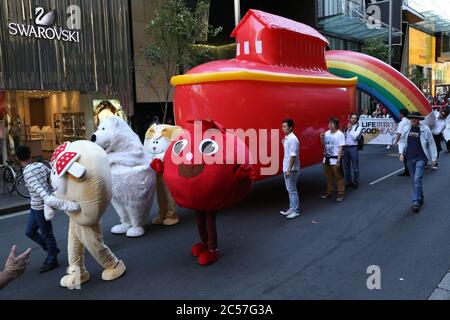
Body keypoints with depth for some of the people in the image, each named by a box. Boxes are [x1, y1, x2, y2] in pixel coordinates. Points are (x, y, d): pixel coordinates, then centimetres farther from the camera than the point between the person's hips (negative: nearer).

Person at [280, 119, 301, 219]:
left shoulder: (292, 139, -18)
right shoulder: (286, 138, 11)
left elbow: (293, 155, -22)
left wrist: (289, 169, -22)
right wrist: (283, 144, 9)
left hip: (292, 170, -10)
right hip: (287, 168, 10)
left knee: (292, 190, -2)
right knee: (290, 189, 15)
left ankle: (295, 211, 7)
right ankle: (291, 209, 25)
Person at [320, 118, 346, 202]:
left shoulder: (340, 134, -11)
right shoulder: (326, 133, 7)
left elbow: (340, 148, -13)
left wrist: (338, 160, -18)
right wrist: (322, 138, -3)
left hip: (335, 159, -6)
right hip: (326, 158, 6)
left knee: (339, 177, 2)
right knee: (329, 177, 15)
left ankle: (341, 194, 8)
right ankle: (329, 193, 26)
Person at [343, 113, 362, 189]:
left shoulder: (358, 128, 2)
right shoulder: (347, 127, 15)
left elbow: (354, 137, -12)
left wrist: (350, 129, -4)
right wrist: (346, 129, -1)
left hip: (353, 148, -4)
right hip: (345, 148, 4)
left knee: (355, 167, 1)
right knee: (346, 166, 11)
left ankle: (356, 182, 11)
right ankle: (348, 182, 23)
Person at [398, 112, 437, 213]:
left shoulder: (425, 129, -5)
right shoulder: (406, 129, 4)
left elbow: (431, 144, 1)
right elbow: (402, 141, 13)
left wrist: (434, 157, 1)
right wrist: (401, 153, 0)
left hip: (421, 158, -4)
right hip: (410, 158, 4)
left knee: (417, 180, -13)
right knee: (414, 180, 13)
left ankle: (416, 202, -11)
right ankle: (420, 198, 29)